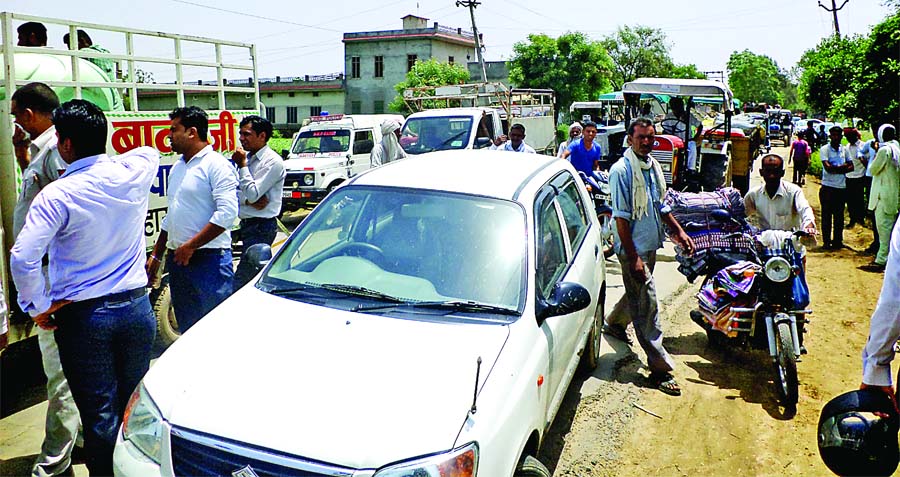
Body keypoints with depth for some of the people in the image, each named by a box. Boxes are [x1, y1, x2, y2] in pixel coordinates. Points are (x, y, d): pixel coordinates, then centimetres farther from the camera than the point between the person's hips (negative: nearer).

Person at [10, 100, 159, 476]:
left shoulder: (57, 195, -15)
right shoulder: (133, 173, -5)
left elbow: (23, 258, -19)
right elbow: (151, 151, 20)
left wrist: (38, 307, -5)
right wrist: (107, 158, 21)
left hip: (83, 317, -4)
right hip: (137, 308, 4)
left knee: (100, 415, 8)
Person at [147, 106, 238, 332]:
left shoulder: (216, 164, -9)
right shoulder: (177, 167, 18)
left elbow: (227, 213, -20)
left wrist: (190, 246, -18)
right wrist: (156, 255, 21)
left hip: (209, 260, -9)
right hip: (177, 260, 9)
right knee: (186, 326, 15)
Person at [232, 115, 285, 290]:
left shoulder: (273, 161, -12)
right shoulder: (246, 157, 11)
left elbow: (253, 194, -18)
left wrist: (242, 165, -12)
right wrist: (249, 201, -11)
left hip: (261, 227, -8)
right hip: (246, 224, 9)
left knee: (241, 280, -13)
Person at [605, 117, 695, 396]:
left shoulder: (653, 166, 9)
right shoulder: (621, 170, -16)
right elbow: (621, 217, -19)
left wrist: (678, 231, 15)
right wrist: (633, 257, -22)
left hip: (651, 245, 9)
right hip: (633, 248, -9)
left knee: (637, 294, 23)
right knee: (647, 304, -6)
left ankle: (614, 324, 49)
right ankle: (660, 368, -1)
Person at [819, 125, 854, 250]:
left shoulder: (845, 150, 10)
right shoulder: (824, 149, -5)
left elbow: (851, 167, 3)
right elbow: (828, 168, -15)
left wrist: (835, 169, -11)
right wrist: (843, 166, -4)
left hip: (841, 187, 4)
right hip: (827, 187, -4)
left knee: (839, 216, 9)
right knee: (826, 215, 3)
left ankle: (838, 240, 18)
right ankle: (827, 241, 9)